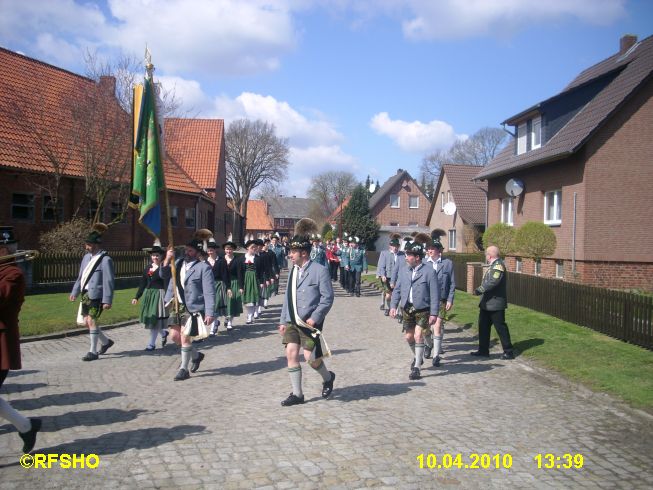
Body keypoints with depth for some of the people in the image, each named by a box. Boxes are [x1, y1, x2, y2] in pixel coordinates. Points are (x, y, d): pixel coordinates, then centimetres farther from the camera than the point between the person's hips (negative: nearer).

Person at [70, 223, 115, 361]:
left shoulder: (105, 259, -13)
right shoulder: (87, 257, 12)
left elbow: (109, 281, -15)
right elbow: (81, 276, 20)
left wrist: (107, 300, -19)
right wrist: (75, 291, 18)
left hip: (97, 295, -8)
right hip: (86, 294, 8)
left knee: (91, 320, -9)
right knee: (86, 322, 12)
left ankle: (93, 352, 2)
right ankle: (106, 341, 30)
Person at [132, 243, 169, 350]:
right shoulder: (148, 268, 10)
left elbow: (167, 283, -11)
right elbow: (142, 283, 13)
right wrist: (136, 297, 9)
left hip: (159, 295, -6)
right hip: (148, 295, 6)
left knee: (155, 319, -4)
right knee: (149, 319, 10)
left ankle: (152, 343, 6)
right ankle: (164, 333, 34)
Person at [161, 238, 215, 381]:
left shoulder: (203, 268, -10)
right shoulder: (179, 263, 10)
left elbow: (209, 292, -14)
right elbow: (164, 275, 4)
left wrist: (209, 313, -21)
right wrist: (167, 260, -13)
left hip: (193, 308, -7)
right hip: (178, 306, 7)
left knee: (185, 337, -4)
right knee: (174, 336, 12)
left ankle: (184, 369, 13)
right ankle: (196, 355, 34)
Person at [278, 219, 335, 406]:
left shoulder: (320, 270, -9)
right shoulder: (293, 271, 11)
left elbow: (327, 298, -11)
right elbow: (288, 297, 15)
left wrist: (314, 317, -18)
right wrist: (283, 321, 10)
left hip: (310, 322, -6)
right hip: (292, 321, 6)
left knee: (310, 357, -3)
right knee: (291, 354, 0)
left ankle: (328, 378, 28)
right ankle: (297, 394, 11)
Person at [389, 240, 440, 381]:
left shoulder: (429, 272, -10)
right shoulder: (404, 271, 5)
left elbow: (434, 294, -10)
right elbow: (397, 290, 9)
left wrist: (434, 313, -14)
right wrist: (393, 306, -3)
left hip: (422, 310, -5)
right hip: (407, 309, 5)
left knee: (418, 336, -10)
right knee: (409, 337, 14)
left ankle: (416, 368, 0)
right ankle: (418, 357, 41)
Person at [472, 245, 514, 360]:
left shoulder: (498, 265, -17)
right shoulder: (493, 265, 14)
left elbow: (493, 281, -28)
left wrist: (480, 290, -23)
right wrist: (480, 290, 10)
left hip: (495, 303, -10)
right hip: (487, 303, 10)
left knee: (501, 327, -2)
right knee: (483, 326, 14)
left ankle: (509, 352, 7)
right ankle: (483, 350, 22)